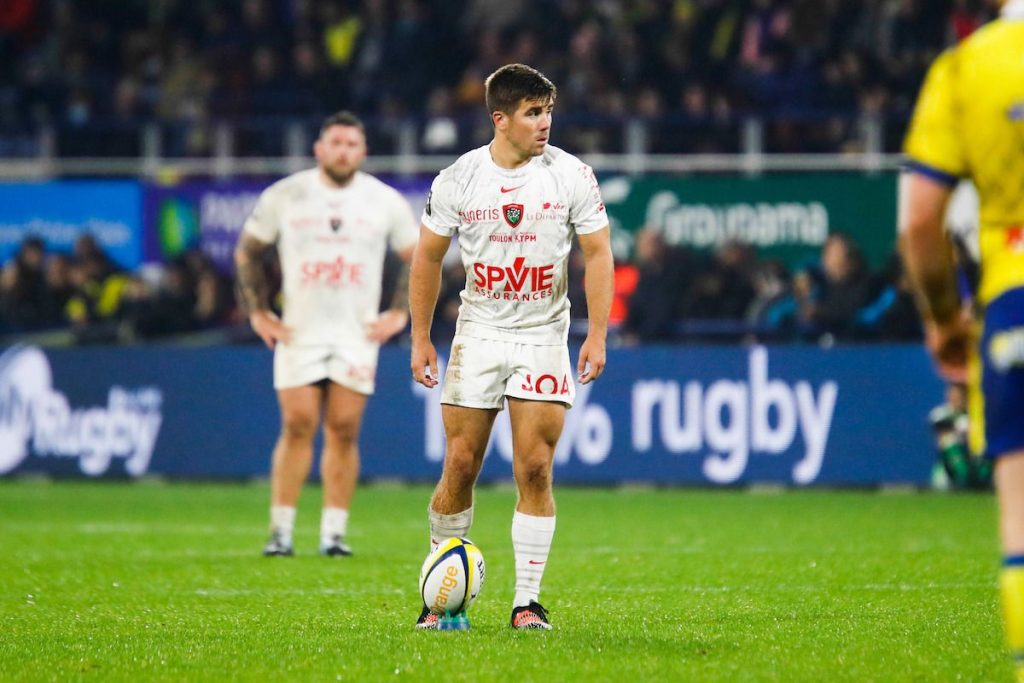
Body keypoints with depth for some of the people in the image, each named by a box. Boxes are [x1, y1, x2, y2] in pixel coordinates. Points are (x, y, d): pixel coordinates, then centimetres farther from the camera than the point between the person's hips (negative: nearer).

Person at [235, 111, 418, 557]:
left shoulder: (385, 201, 4)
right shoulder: (284, 196, 2)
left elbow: (418, 258, 15)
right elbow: (246, 253, 12)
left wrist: (399, 314, 5)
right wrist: (257, 312, 5)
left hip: (358, 335, 1)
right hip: (299, 332, -1)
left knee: (344, 431, -3)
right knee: (297, 426, -8)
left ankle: (333, 533, 2)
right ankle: (281, 531, -4)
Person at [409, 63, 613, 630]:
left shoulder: (572, 175, -5)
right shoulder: (457, 180, -3)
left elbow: (598, 253, 0)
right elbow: (427, 258, 7)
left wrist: (597, 335, -8)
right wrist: (420, 339, 4)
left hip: (544, 335, -1)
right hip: (477, 334, 1)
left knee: (534, 469, -8)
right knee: (460, 467, 0)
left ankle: (527, 602, -2)